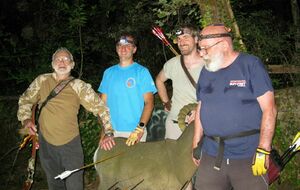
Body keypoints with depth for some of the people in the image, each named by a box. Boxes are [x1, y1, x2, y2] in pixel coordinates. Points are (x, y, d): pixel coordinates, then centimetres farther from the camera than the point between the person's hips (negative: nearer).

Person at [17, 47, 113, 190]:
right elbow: (25, 100, 13)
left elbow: (99, 106, -9)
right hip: (46, 142, 2)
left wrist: (109, 132, -17)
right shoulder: (42, 81, -1)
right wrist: (26, 119, -2)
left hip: (70, 142, -2)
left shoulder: (78, 86, -8)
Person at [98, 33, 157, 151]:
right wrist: (106, 132, -5)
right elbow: (103, 103, 6)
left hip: (135, 132, -2)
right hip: (112, 131, 3)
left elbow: (149, 102, -6)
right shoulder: (109, 72, 10)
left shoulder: (142, 72, 1)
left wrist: (140, 129, -19)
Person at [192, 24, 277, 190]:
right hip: (211, 156, 5)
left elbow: (269, 109, -10)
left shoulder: (251, 65, -7)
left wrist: (263, 150, -16)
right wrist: (196, 146, 12)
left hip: (248, 157, -4)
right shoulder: (206, 72, 9)